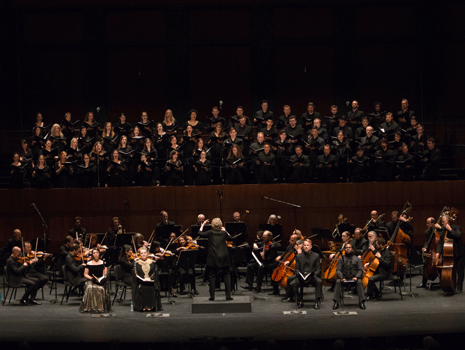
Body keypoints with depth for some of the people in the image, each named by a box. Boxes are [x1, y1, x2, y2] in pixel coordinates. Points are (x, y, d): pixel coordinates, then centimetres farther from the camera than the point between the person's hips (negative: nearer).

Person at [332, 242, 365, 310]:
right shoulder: (341, 259, 16)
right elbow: (338, 270, 6)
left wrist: (356, 277, -15)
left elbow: (360, 270, 6)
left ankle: (361, 302, -30)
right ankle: (336, 302, -31)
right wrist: (341, 278, -15)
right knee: (338, 281, -31)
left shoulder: (357, 259, 14)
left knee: (359, 282, -34)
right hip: (344, 278, 1)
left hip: (354, 278, -1)